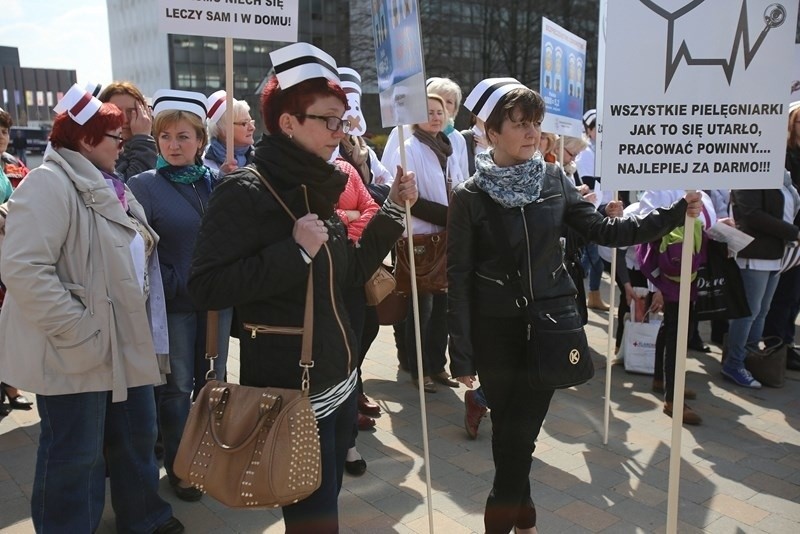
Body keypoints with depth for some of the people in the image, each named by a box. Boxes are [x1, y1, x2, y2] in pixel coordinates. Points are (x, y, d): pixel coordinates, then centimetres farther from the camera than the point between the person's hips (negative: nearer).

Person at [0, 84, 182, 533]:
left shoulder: (107, 185, 15)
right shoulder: (50, 184, -16)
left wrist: (144, 327, 16)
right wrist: (78, 333, -25)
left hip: (127, 341, 9)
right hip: (78, 352, -9)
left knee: (137, 435, 20)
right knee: (76, 454, 6)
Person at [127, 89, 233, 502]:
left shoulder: (217, 182, 5)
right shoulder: (144, 185, -6)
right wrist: (171, 285, -14)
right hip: (174, 302, -3)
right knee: (177, 387, 6)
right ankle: (179, 467, 22)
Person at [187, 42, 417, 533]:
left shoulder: (317, 189, 9)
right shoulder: (245, 193, -15)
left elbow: (349, 274, 12)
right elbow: (207, 288, -23)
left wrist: (393, 211, 5)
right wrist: (295, 251, -26)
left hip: (339, 381, 8)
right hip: (290, 392, -8)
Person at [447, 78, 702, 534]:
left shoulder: (555, 180, 0)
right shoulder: (470, 197, -9)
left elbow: (603, 231, 0)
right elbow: (459, 278, -9)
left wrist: (675, 213, -12)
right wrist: (461, 354, -10)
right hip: (496, 330, -2)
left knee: (524, 428, 10)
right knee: (508, 428, 7)